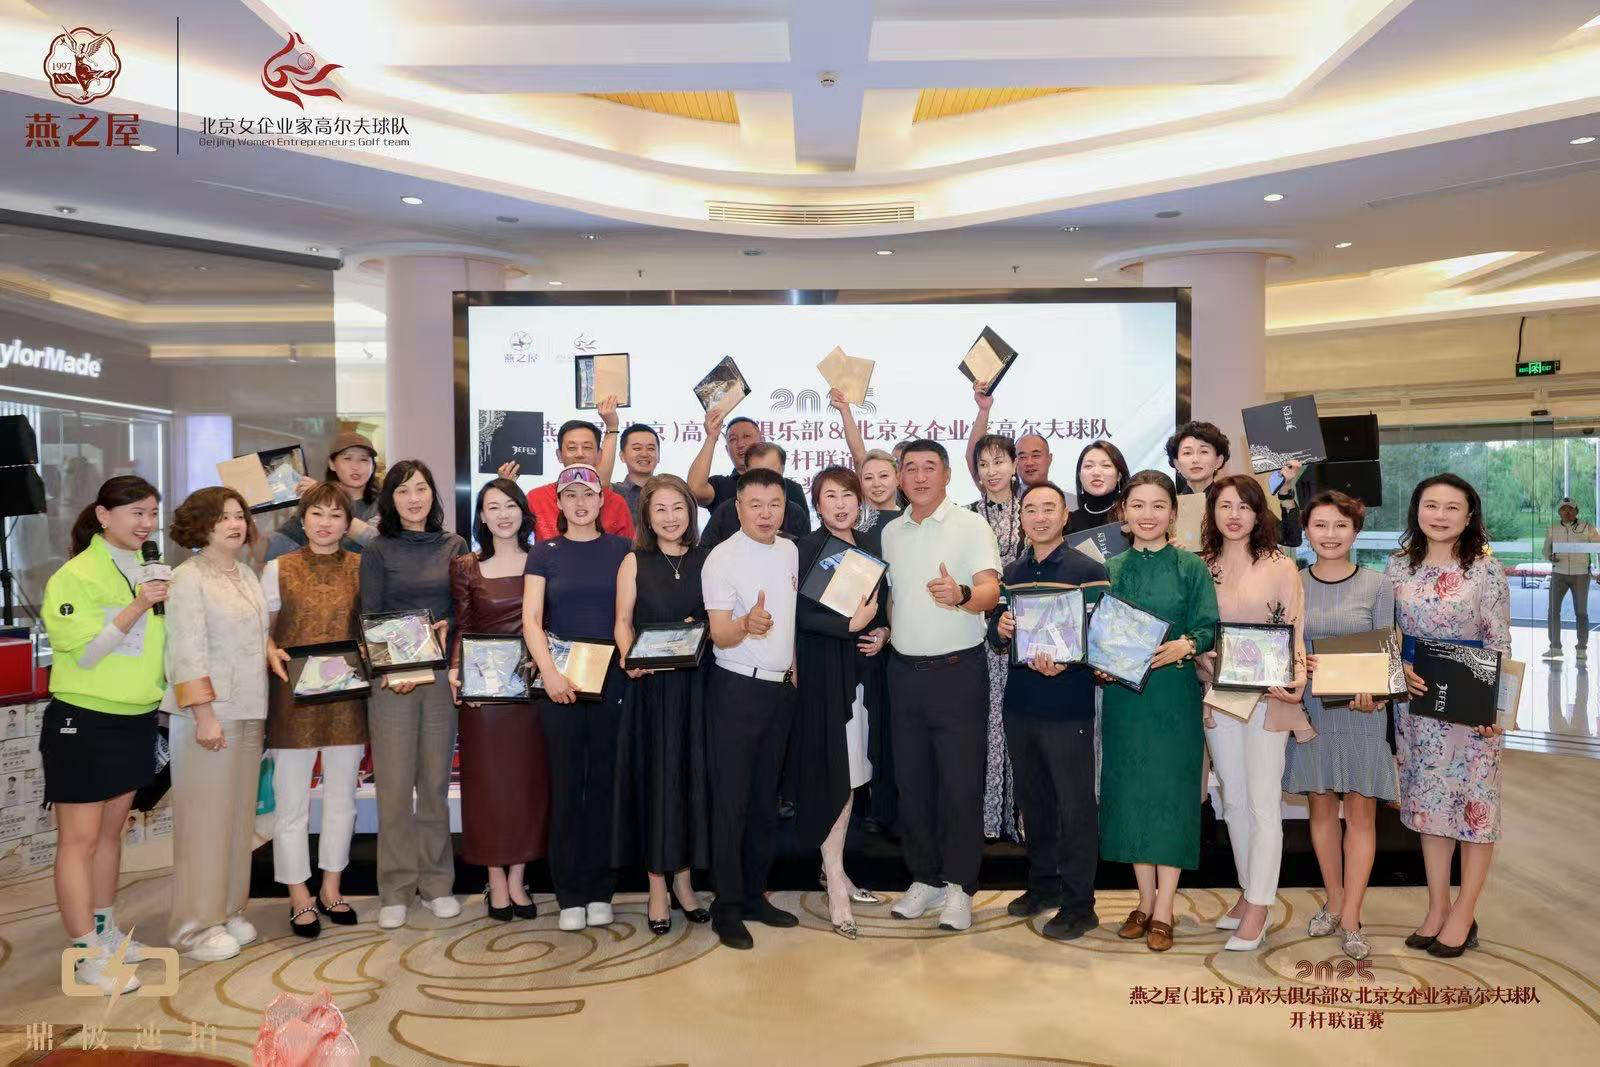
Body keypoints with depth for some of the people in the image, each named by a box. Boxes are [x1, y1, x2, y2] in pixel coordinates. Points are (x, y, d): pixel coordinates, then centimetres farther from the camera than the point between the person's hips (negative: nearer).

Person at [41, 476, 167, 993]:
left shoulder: (147, 573, 8)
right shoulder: (76, 576, -13)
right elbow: (82, 654, -17)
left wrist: (163, 612, 0)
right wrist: (134, 609, -23)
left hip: (136, 720, 7)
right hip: (83, 722, -7)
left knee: (110, 832, 17)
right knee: (79, 839, 0)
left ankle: (104, 930, 29)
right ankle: (86, 955, 5)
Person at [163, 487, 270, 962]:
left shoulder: (246, 575, 13)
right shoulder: (188, 578, -8)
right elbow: (187, 652, -14)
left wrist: (262, 710, 13)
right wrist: (204, 714, -19)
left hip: (249, 713, 7)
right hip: (210, 713, -7)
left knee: (240, 815, 11)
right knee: (205, 819, -1)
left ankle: (229, 910, 22)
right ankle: (196, 926, 9)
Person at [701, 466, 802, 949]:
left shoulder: (791, 552, 7)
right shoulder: (722, 559, -12)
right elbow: (720, 636, -17)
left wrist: (794, 663, 11)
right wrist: (747, 624, -37)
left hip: (782, 687, 6)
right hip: (737, 688, -6)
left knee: (765, 799, 13)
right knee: (731, 802, 0)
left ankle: (754, 895, 25)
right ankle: (727, 909, 10)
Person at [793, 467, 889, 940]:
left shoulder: (872, 544, 9)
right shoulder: (807, 548, -7)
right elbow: (800, 613, -14)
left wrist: (883, 631, 0)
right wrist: (850, 625, -21)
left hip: (862, 666, 6)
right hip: (823, 669, -6)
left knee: (851, 773, 12)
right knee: (831, 772, -4)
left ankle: (835, 869, 27)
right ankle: (835, 889, 3)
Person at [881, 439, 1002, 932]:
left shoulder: (971, 525, -6)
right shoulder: (891, 533, 11)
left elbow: (991, 590, -18)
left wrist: (961, 595, -38)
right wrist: (885, 631, 6)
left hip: (958, 670, -5)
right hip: (905, 669, 5)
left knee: (961, 784, 0)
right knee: (911, 781, 11)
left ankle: (959, 885, 13)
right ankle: (926, 877, 25)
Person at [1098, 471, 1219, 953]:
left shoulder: (1191, 567, 0)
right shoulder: (1110, 568, 8)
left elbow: (1209, 628, -6)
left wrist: (1184, 646, -25)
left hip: (1174, 694, -3)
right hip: (1122, 692, 3)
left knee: (1170, 791, 0)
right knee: (1130, 790, 7)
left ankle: (1163, 912, 10)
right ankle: (1145, 901, 21)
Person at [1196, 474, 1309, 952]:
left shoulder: (1281, 567, -2)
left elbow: (1295, 634, -3)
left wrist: (1293, 682, -16)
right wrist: (1205, 661, -9)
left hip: (1267, 697, -3)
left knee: (1263, 803, -2)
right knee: (1234, 801, 12)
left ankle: (1257, 911, 5)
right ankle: (1249, 892, 25)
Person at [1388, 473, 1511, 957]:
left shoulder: (1486, 570, -7)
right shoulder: (1398, 566, 3)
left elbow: (1500, 646, -6)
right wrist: (1399, 668, -11)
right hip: (1415, 699, 4)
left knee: (1474, 803, 5)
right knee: (1428, 801, 11)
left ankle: (1463, 914, 17)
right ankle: (1437, 908, 22)